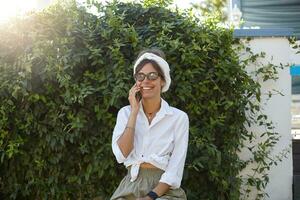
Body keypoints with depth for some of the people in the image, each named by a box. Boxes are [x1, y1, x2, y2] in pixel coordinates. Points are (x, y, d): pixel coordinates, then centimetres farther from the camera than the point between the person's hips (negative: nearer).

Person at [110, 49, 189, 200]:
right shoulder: (125, 112, 9)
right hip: (131, 187, 2)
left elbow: (175, 170, -5)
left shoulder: (179, 117, 1)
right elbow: (121, 155, -8)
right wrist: (134, 111, -6)